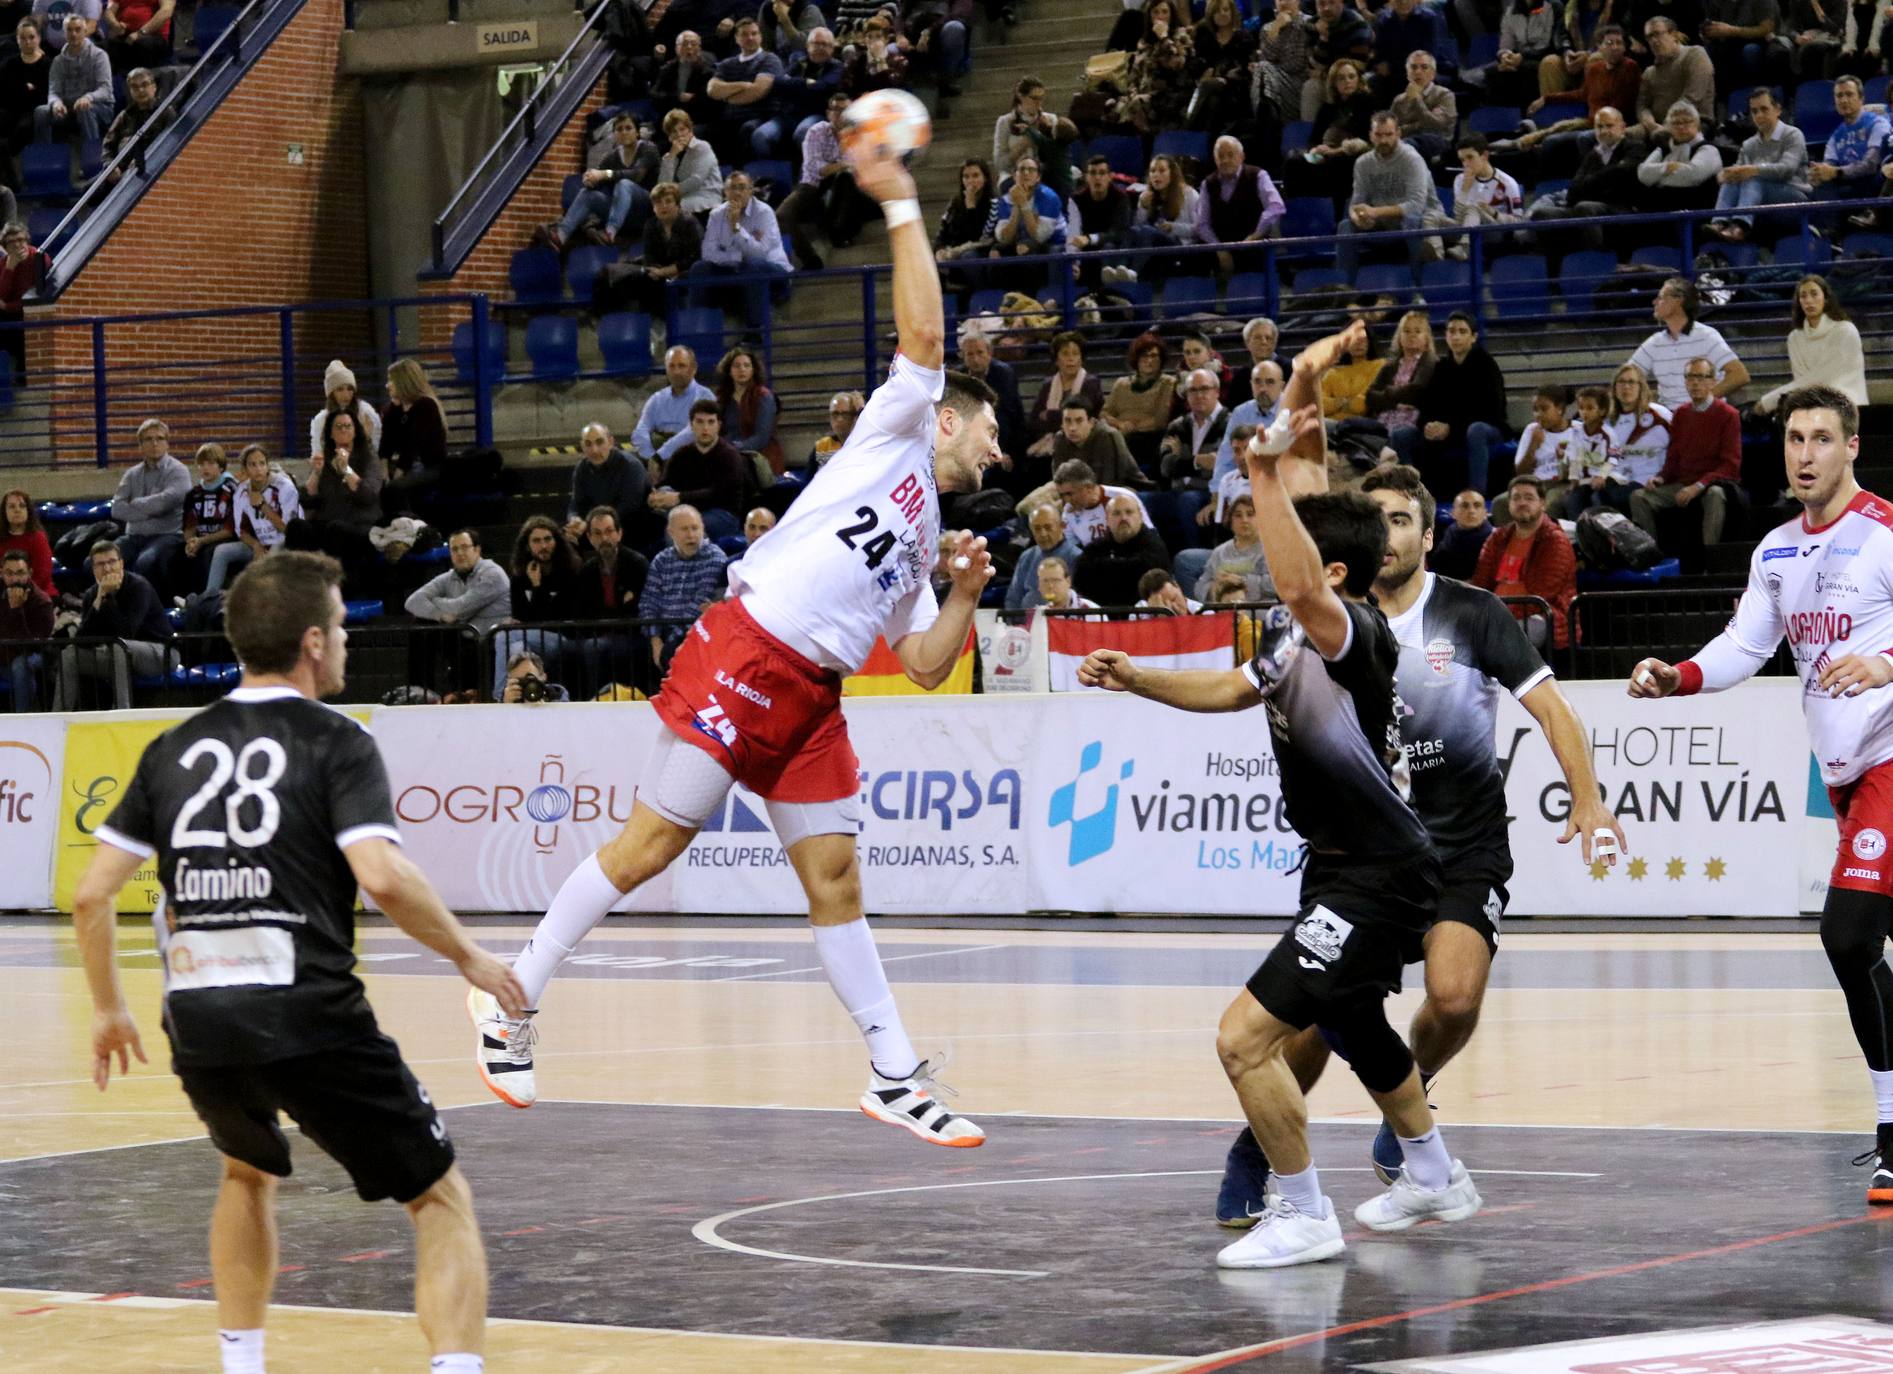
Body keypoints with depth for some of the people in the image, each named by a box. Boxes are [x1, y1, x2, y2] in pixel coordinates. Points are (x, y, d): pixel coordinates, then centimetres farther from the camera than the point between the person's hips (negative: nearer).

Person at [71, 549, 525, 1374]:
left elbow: (92, 894, 10)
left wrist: (108, 1009, 23)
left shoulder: (174, 749, 13)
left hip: (198, 1023, 5)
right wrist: (468, 957, -4)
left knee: (248, 1174, 35)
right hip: (311, 1019, -5)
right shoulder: (335, 744, -2)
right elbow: (381, 877, -17)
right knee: (440, 1199, 6)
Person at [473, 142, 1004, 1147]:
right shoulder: (892, 437, 7)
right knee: (649, 846, -7)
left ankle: (895, 1077, 7)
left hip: (811, 700, 8)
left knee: (834, 878, 6)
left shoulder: (923, 543, 26)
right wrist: (901, 206, -7)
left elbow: (926, 666, 22)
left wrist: (966, 595, 9)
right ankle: (515, 1002, 2)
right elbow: (924, 332, -7)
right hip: (743, 656, -8)